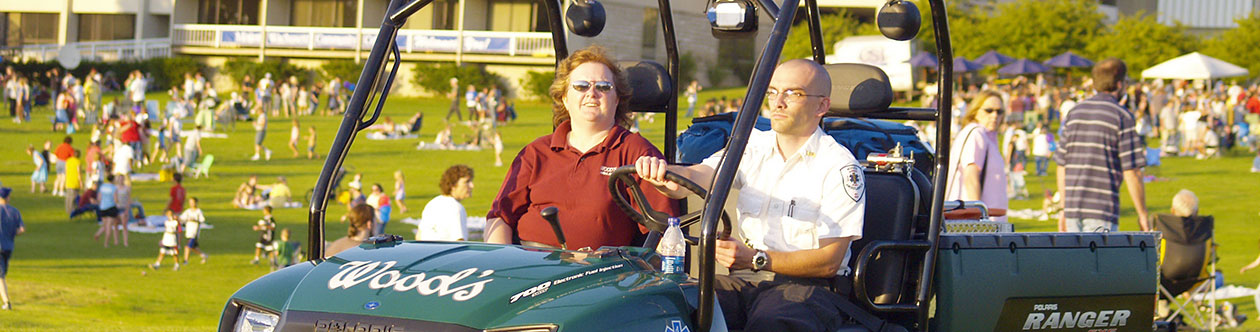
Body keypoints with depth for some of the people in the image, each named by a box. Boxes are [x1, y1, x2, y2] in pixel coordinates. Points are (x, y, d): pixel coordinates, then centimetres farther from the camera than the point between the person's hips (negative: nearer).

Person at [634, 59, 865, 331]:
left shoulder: (840, 167, -3)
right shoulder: (753, 148, 13)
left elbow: (829, 260, -9)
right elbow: (692, 179, -4)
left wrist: (756, 259, -21)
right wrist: (659, 171, -29)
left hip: (806, 285, -4)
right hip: (743, 280, 4)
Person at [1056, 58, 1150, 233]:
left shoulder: (1074, 112, 12)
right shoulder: (1122, 117, -6)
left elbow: (1061, 167, 14)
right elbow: (1131, 172, -9)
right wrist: (1142, 214, -1)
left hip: (1072, 208, 6)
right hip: (1102, 210, -6)